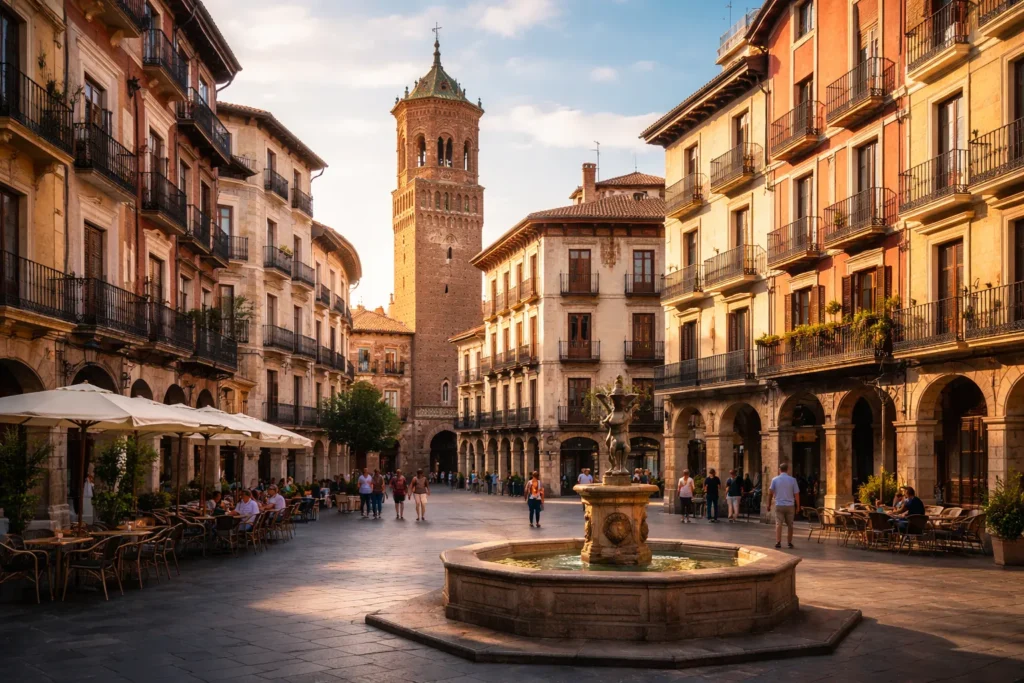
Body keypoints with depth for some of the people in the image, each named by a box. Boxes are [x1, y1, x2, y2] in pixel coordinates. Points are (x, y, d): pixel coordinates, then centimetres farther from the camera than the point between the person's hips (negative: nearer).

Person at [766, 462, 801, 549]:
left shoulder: (775, 480, 0)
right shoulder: (792, 480, -1)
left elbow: (770, 493, -1)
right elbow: (796, 494, 0)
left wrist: (769, 505, 8)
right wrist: (798, 506, 9)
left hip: (779, 505, -1)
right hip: (790, 505, 1)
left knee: (778, 524, -2)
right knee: (790, 525, 12)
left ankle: (778, 542, -10)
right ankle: (789, 542, 17)